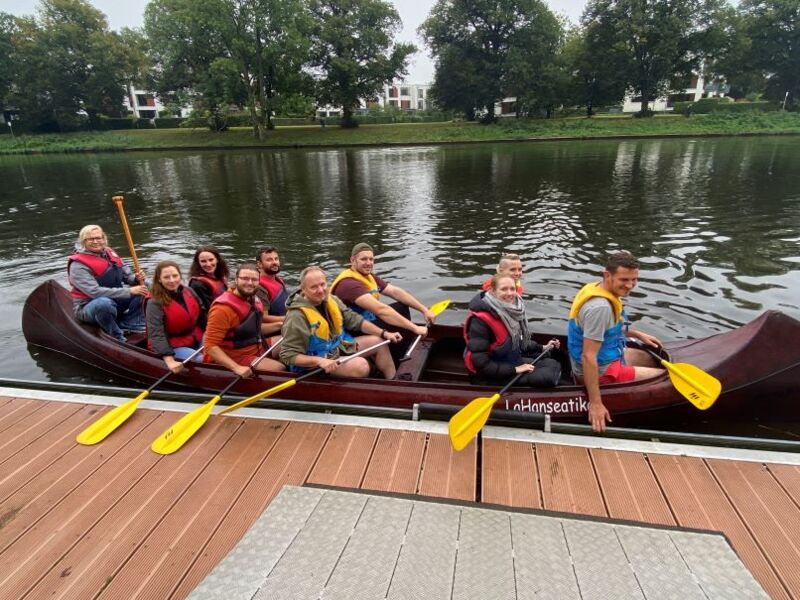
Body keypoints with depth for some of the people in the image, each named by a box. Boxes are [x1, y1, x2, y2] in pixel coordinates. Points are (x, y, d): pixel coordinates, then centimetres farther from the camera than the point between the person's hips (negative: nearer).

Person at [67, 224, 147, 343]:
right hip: (87, 308, -7)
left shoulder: (110, 254, 3)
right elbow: (94, 292, -27)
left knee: (143, 286, -5)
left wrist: (136, 278, -20)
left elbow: (127, 275, 7)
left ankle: (126, 325, -15)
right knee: (104, 303, -41)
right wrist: (129, 291, -33)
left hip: (115, 302, 7)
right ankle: (118, 339, -21)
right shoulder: (78, 265, -17)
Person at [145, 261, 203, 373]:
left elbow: (201, 315, 15)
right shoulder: (155, 303, -19)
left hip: (197, 340, 6)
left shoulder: (188, 291, 0)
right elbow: (156, 335, -26)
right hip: (173, 346, -6)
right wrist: (169, 360, -36)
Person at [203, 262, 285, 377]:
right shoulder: (223, 308, -24)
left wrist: (280, 325, 5)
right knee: (280, 369, -21)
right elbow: (210, 346, -26)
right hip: (235, 358, -9)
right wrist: (236, 367, -36)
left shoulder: (254, 301, 5)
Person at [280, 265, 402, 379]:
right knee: (361, 365, -27)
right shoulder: (297, 316, -25)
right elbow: (288, 355, -24)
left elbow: (355, 320, 3)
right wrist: (319, 361, -36)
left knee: (378, 341, 4)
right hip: (314, 364, -8)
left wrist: (384, 333, -3)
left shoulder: (331, 300, -3)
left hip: (339, 346, 8)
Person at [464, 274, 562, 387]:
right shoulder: (480, 320, -25)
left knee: (554, 365, 6)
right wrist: (514, 370, -23)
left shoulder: (512, 312, 1)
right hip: (489, 375, -9)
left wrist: (542, 348, 12)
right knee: (547, 377, -16)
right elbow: (480, 363, -27)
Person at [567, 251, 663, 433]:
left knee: (650, 358, 27)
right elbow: (588, 357, -33)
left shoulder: (598, 288, -3)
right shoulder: (600, 306, -32)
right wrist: (595, 403, -30)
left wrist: (638, 334, 16)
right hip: (602, 372, -9)